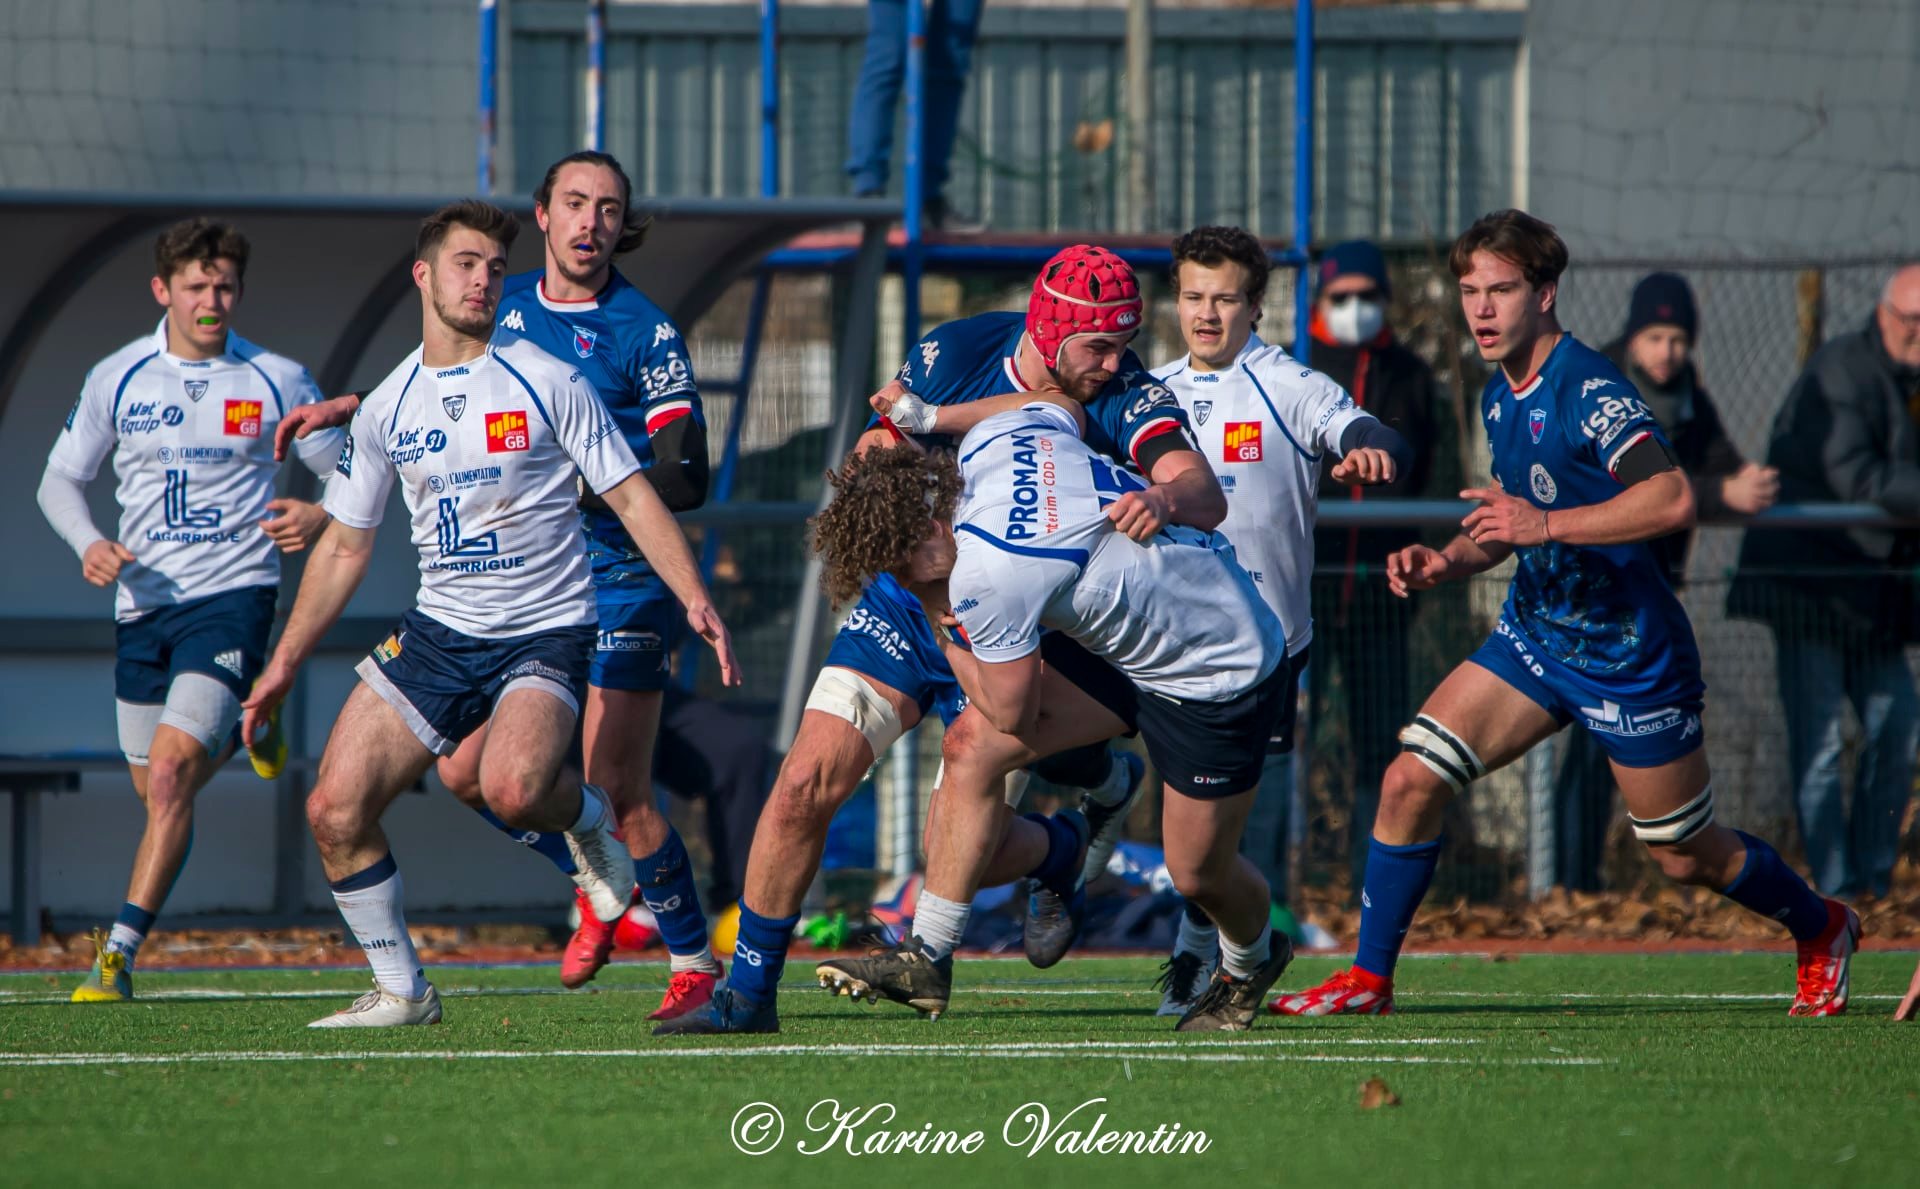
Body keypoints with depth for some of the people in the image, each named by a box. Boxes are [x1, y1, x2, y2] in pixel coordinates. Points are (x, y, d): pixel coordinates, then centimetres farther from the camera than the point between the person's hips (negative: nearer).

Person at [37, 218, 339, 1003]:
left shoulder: (276, 382, -1)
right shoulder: (117, 380, 2)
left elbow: (354, 476, 7)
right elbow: (60, 480, 11)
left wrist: (321, 518, -16)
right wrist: (89, 546, -10)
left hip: (232, 593, -3)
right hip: (142, 602, 4)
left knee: (171, 773, -19)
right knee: (154, 787, 13)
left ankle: (118, 954, -17)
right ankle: (243, 729, 50)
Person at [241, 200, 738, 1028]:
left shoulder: (547, 384, -5)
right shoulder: (386, 409, 7)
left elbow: (632, 499, -4)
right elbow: (345, 546, 16)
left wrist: (694, 598, -17)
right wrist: (283, 665, 15)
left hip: (546, 630, -5)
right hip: (438, 633, 5)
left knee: (512, 789, -33)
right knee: (335, 810, -7)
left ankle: (588, 819, 3)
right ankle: (401, 990, 9)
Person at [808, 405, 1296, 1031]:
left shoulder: (986, 574, -36)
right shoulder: (990, 436, -13)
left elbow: (1012, 713, -21)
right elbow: (1066, 409, 13)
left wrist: (944, 624, -9)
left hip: (1220, 675, -9)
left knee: (1199, 874, 8)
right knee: (971, 744, -7)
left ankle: (1251, 961, 44)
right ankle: (927, 958, -3)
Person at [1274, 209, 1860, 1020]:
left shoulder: (1588, 389, -21)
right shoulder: (1500, 396, 6)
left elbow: (1672, 498, -32)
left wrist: (1546, 526, -33)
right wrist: (1448, 561, 2)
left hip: (1627, 652, -7)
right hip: (1534, 635, 7)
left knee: (1687, 857, 6)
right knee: (1411, 779, -9)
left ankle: (1822, 930, 34)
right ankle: (1369, 979, -1)